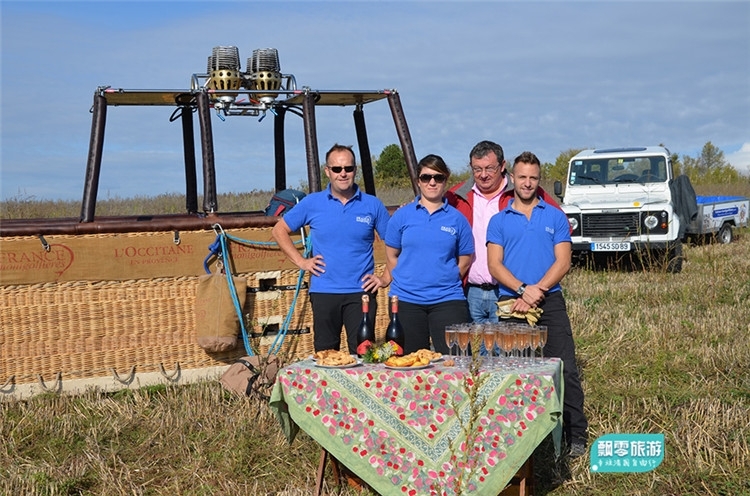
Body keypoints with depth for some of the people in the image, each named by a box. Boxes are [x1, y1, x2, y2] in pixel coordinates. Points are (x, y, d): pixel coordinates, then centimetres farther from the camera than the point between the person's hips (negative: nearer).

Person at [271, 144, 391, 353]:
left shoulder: (373, 205, 3)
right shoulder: (312, 203, 3)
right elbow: (279, 230, 12)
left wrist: (386, 278, 0)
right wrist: (301, 261, 3)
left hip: (361, 291, -1)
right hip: (324, 292, 1)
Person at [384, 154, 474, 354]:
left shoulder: (457, 218, 4)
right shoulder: (402, 215, 4)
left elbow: (465, 259, 9)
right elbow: (391, 256, 10)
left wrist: (447, 281, 1)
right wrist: (405, 281, 4)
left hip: (447, 300, 0)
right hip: (406, 300, 1)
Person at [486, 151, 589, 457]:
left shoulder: (556, 217, 10)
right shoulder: (499, 221, 10)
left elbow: (562, 262, 1)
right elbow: (495, 265, 1)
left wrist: (537, 290, -12)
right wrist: (522, 289, -15)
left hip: (549, 302, -1)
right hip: (511, 303, 1)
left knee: (565, 369, -6)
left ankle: (576, 436, 0)